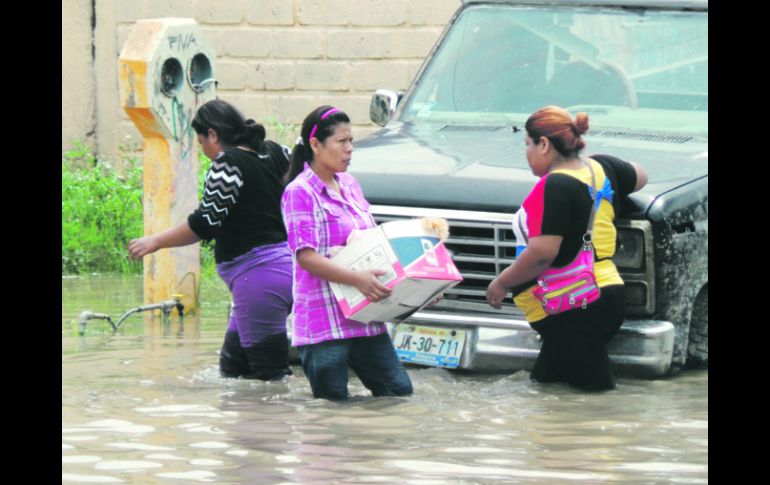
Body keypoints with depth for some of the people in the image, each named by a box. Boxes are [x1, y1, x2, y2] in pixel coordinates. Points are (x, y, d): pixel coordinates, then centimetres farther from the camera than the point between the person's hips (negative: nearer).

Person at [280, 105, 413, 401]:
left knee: (399, 392, 4)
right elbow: (305, 256, -17)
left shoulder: (349, 185, 16)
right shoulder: (299, 193, -9)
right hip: (323, 325, -8)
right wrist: (357, 279, -28)